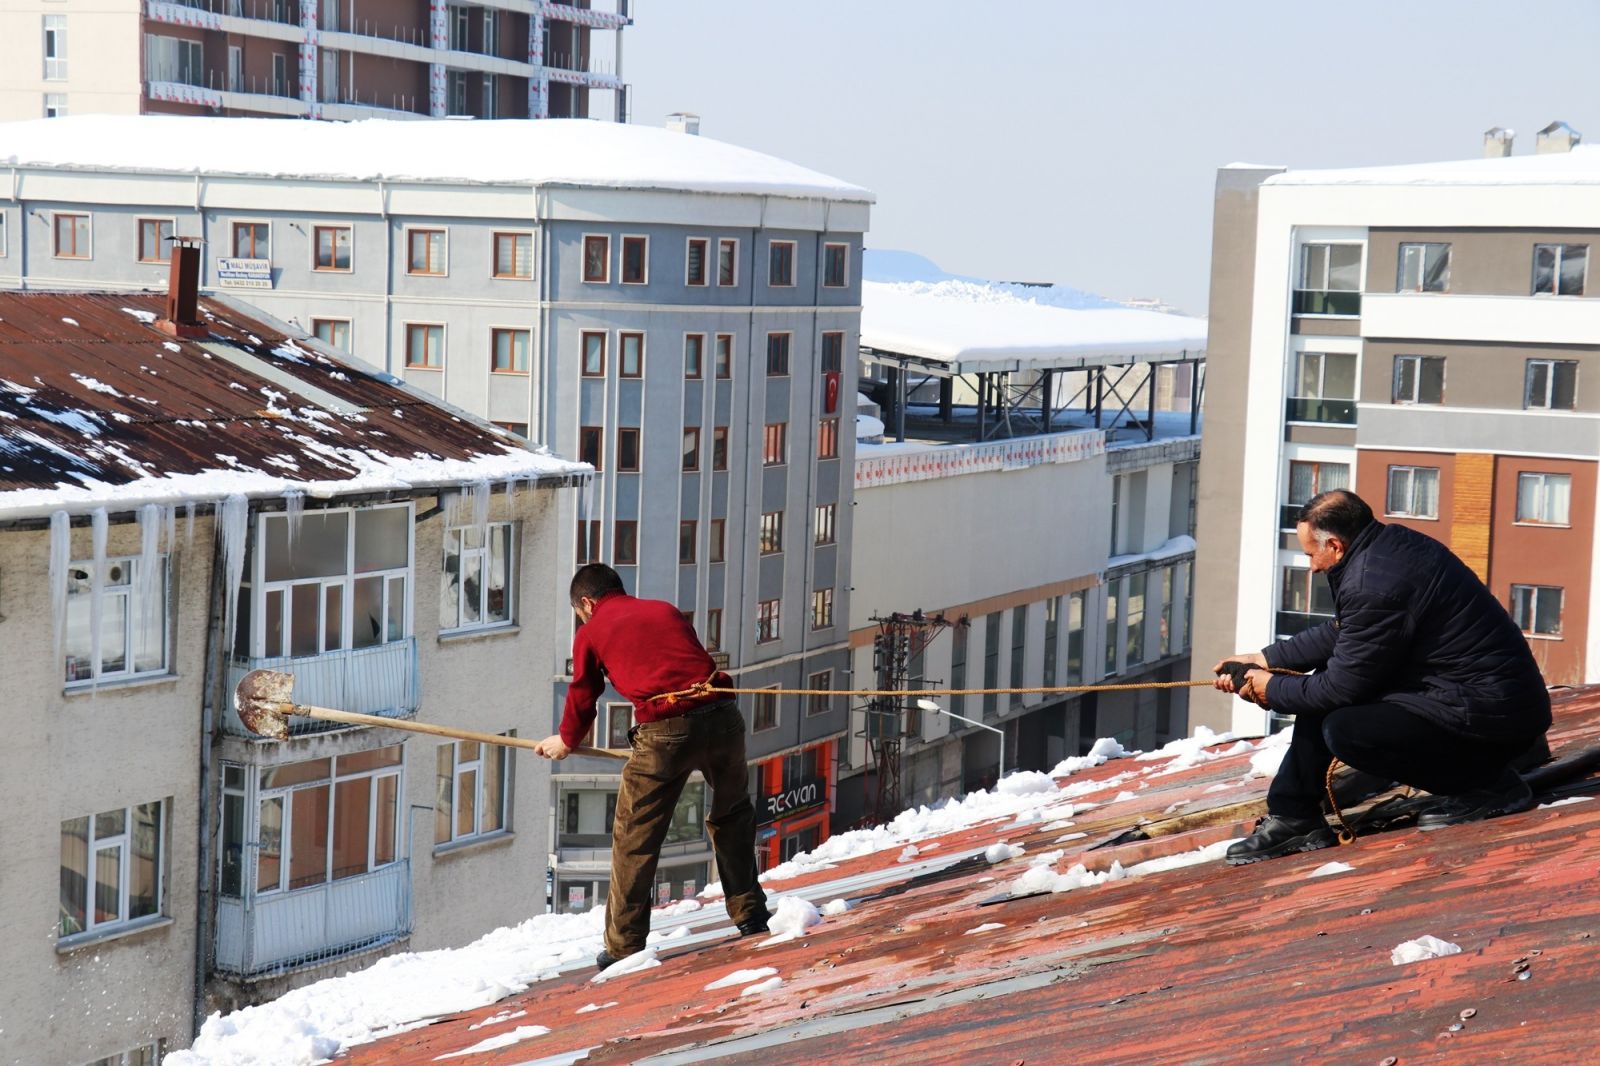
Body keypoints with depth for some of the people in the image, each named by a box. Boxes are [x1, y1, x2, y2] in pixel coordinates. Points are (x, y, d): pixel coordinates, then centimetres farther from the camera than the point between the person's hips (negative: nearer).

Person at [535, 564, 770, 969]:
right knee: (732, 815, 25)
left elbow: (583, 694, 26)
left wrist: (567, 741, 45)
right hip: (721, 717, 4)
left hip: (664, 732, -4)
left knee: (634, 837, 8)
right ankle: (750, 916, 29)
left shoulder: (590, 632, 15)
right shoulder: (666, 610, 25)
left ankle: (624, 947, 10)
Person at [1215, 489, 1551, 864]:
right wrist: (1265, 658, 19)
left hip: (1496, 716, -11)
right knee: (1322, 686, 13)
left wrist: (1272, 690, 2)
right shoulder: (1388, 543, 6)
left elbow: (1341, 688, -14)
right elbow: (1338, 633, 20)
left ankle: (1487, 786, -6)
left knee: (1343, 729, -21)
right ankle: (1291, 818, 17)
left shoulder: (1372, 586, -23)